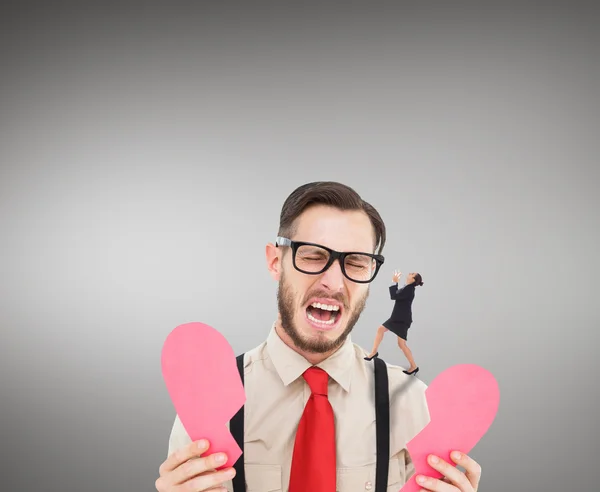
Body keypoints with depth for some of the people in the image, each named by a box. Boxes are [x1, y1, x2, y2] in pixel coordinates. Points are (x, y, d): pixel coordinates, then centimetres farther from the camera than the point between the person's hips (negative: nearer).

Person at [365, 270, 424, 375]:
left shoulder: (408, 289, -20)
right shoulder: (407, 288, 10)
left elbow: (393, 296, -21)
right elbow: (397, 294, 23)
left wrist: (395, 282, -12)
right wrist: (396, 282, 14)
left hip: (403, 320, -10)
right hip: (398, 317, 10)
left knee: (401, 344, -9)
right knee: (381, 329, 15)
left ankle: (414, 366, 2)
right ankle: (374, 352, 27)